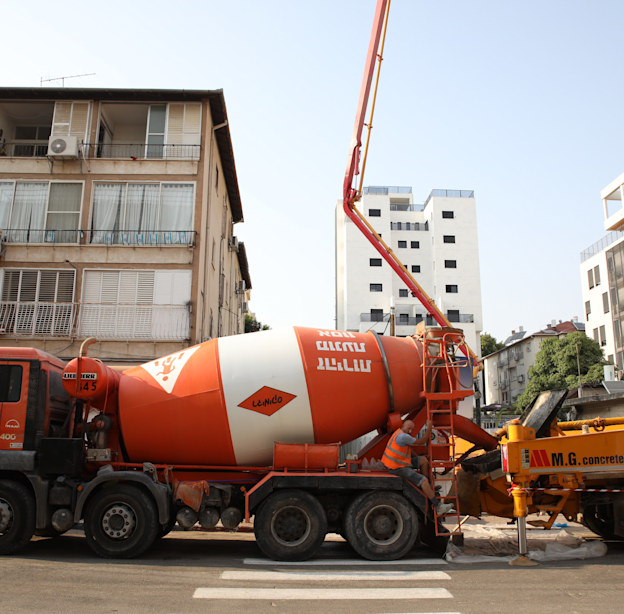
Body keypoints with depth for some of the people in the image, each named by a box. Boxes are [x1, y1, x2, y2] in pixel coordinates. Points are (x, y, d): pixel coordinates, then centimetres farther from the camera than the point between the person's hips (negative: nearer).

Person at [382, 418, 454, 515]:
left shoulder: (400, 431, 10)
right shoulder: (403, 436, -23)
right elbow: (421, 441, -13)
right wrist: (429, 428, -5)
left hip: (400, 463, 10)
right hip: (397, 468, -10)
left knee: (423, 460, 10)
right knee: (423, 480, -15)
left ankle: (428, 487, 14)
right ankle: (438, 507, -11)